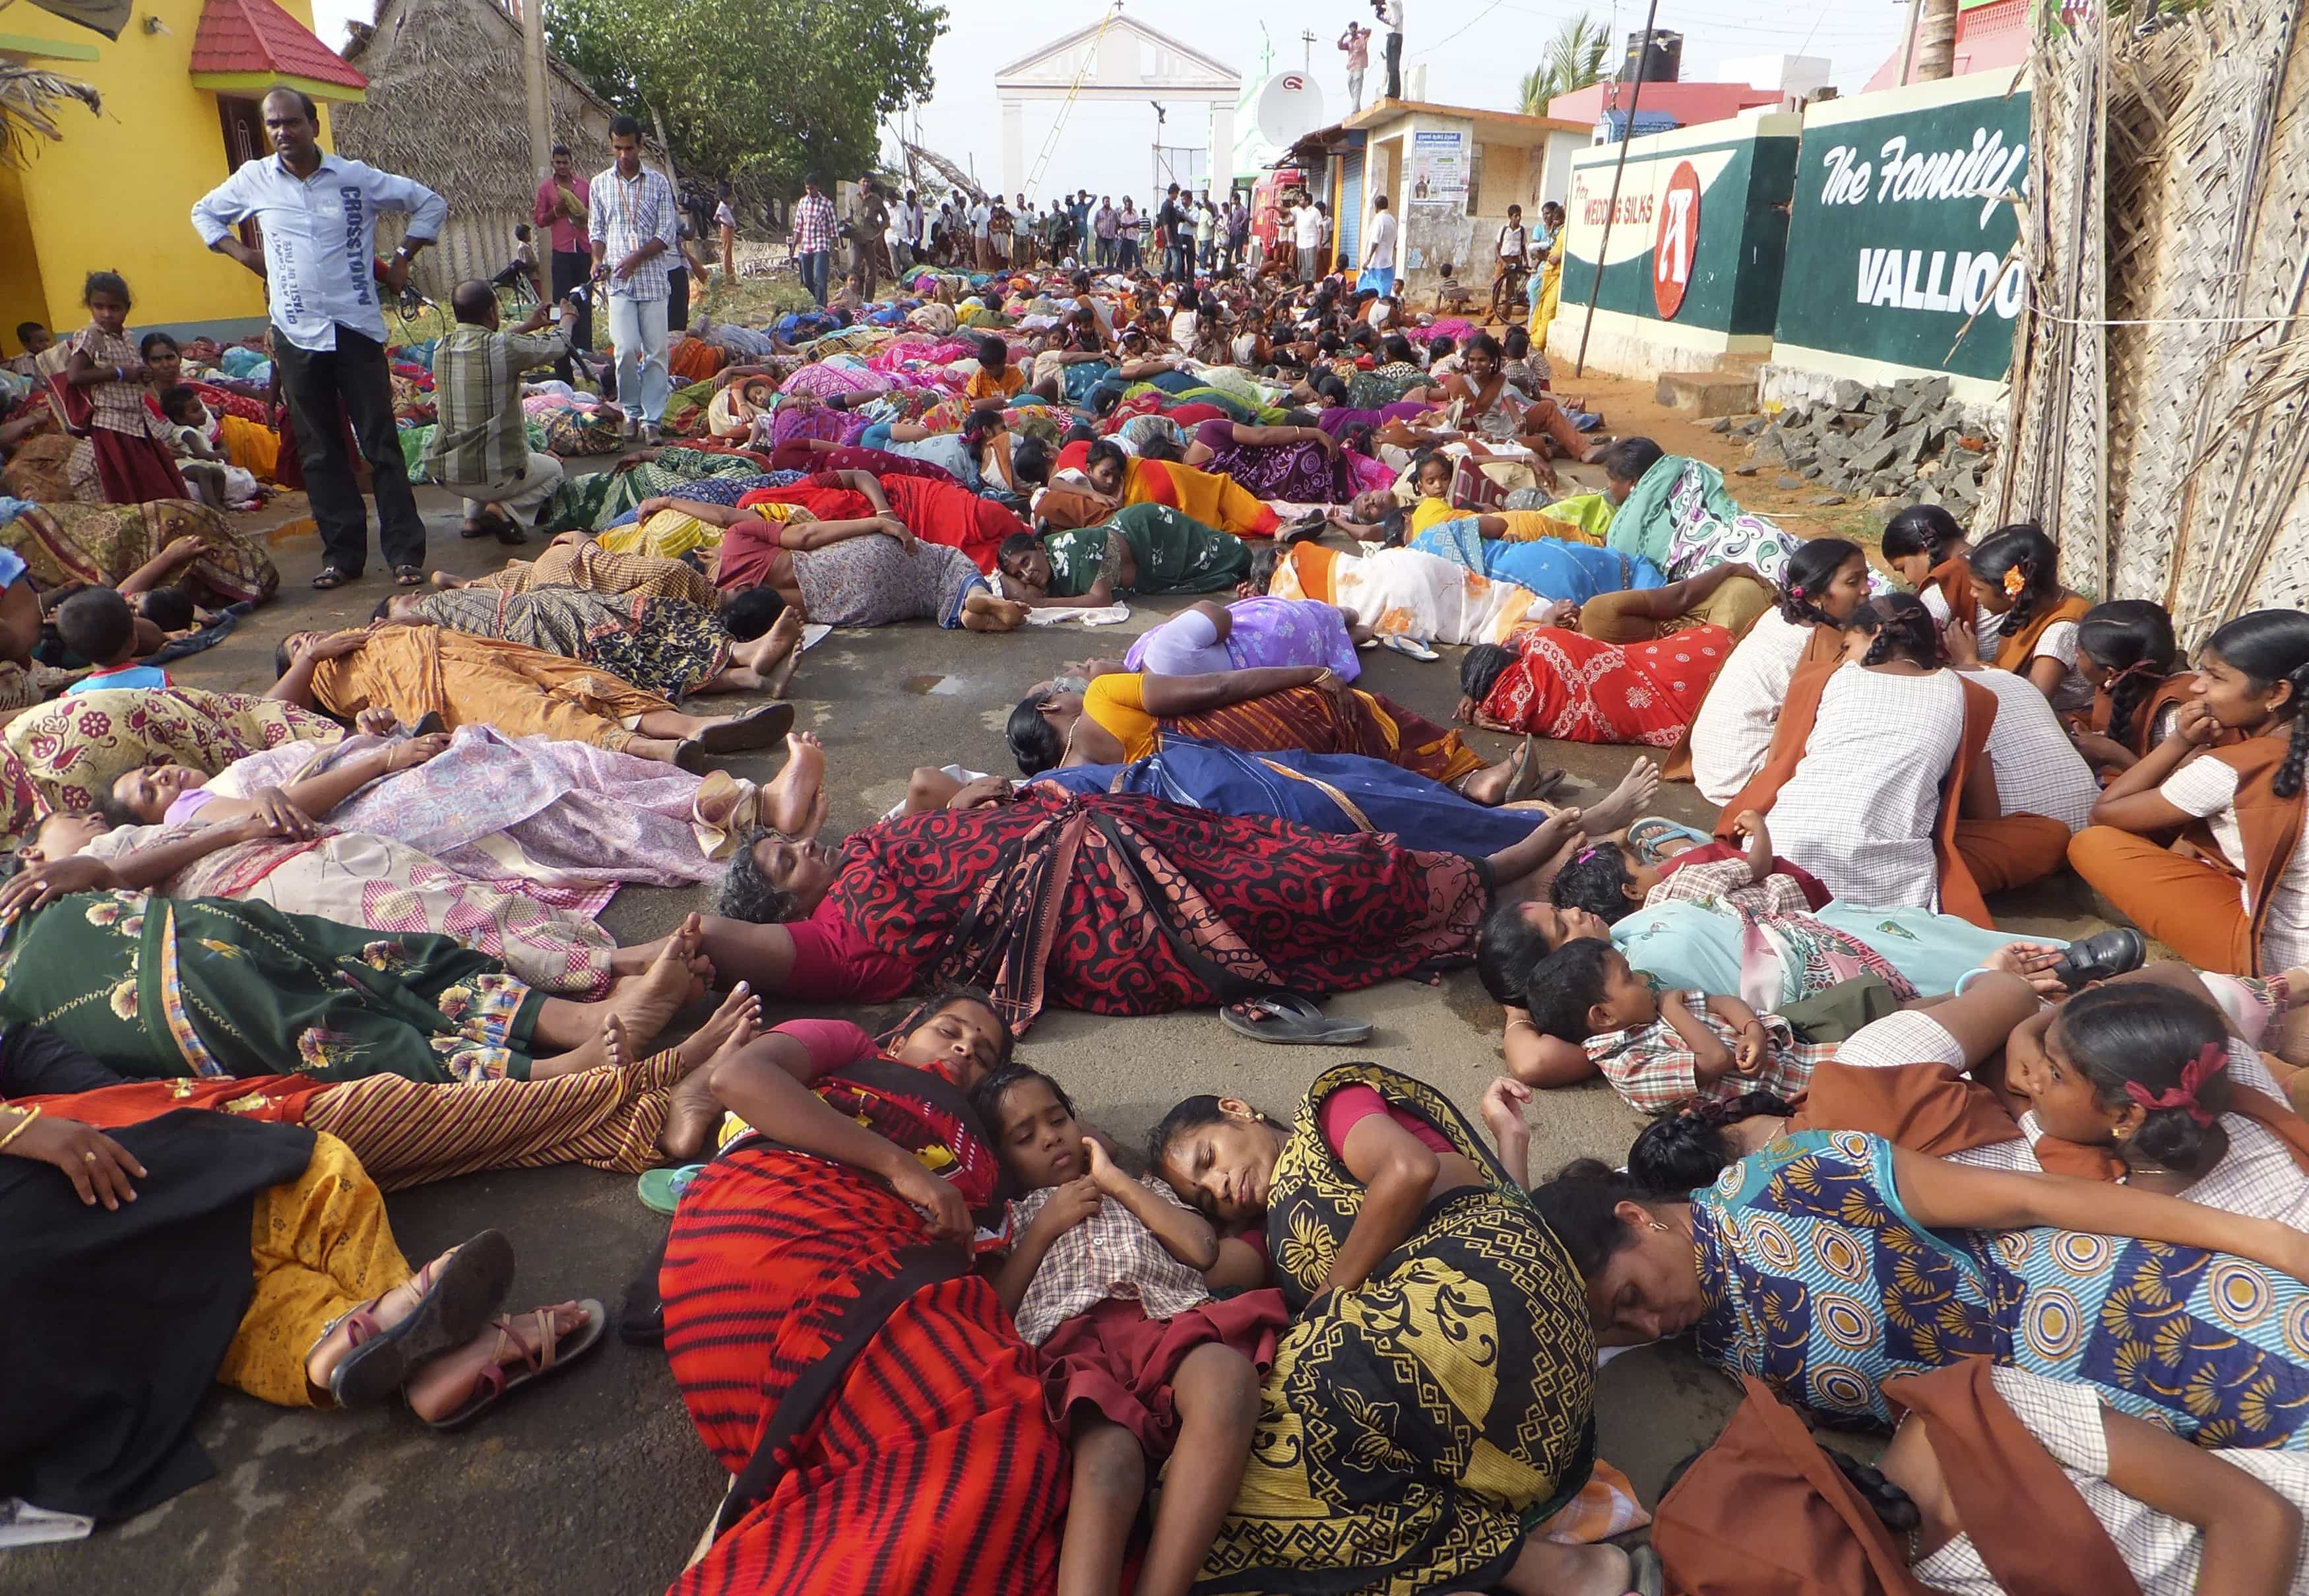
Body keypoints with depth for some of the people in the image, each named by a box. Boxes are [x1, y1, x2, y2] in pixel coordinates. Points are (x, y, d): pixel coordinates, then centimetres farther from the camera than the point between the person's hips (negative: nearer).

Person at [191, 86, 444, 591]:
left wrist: (402, 260, 4)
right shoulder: (253, 179, 7)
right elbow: (204, 213, 25)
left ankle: (406, 553, -1)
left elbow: (431, 204, 9)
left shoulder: (355, 177, 1)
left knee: (381, 444, -4)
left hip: (357, 328, -2)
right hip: (296, 335, 2)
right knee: (319, 451, 5)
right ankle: (342, 554, 11)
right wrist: (244, 253, 11)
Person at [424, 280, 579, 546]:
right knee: (553, 470, 27)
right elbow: (559, 346, 2)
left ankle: (474, 518, 20)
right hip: (496, 475, -6)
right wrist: (568, 318, 24)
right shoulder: (505, 348, -15)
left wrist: (529, 326, 34)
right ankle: (505, 509, -2)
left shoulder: (442, 348, 1)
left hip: (445, 474, 6)